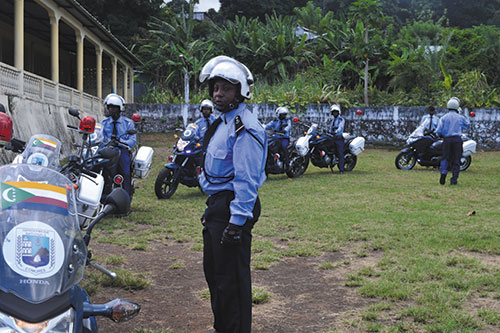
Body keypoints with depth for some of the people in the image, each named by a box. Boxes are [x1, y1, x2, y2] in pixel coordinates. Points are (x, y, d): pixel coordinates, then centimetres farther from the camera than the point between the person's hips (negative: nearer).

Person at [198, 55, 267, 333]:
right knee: (213, 270, 20)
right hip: (218, 204, 11)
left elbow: (247, 179, -22)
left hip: (234, 207, -11)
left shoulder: (245, 127, -17)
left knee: (231, 277, -4)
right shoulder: (223, 122, 16)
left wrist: (237, 222, -24)